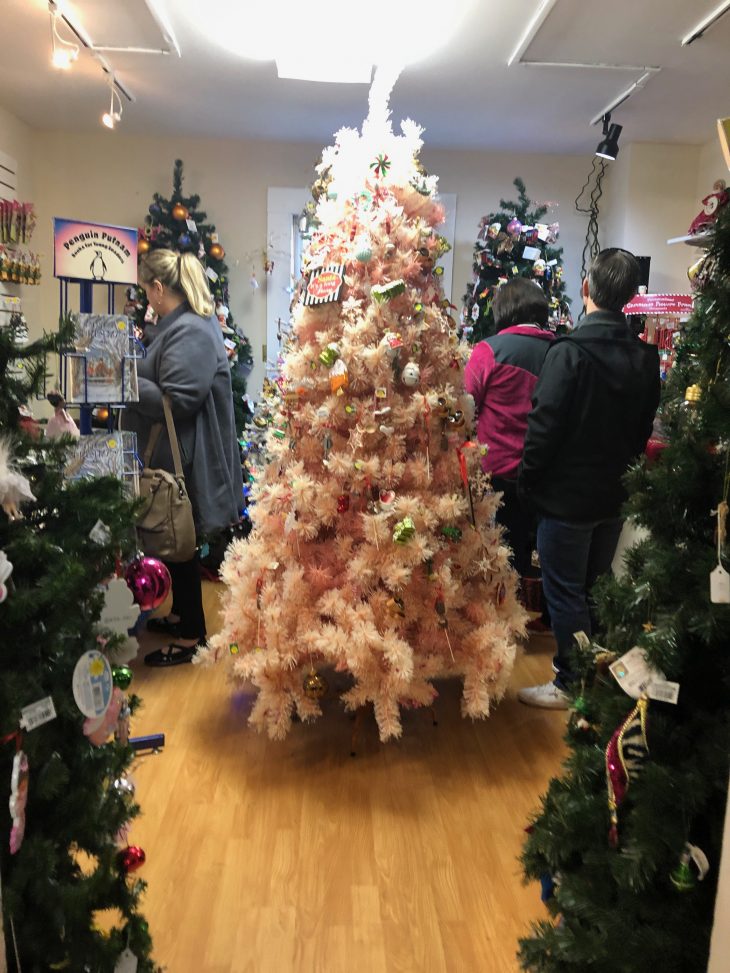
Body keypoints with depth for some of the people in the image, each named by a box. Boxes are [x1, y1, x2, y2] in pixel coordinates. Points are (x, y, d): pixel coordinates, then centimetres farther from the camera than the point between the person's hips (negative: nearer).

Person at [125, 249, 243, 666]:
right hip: (173, 454, 10)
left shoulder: (191, 332, -21)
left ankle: (190, 636, 15)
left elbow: (176, 401, -26)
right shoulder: (184, 324, 12)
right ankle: (181, 614, 36)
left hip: (183, 459, -10)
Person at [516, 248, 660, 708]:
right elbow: (644, 428, 9)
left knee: (565, 592, 5)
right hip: (615, 494, 7)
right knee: (596, 586, 20)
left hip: (567, 495, -7)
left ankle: (571, 683, 16)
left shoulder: (570, 352, -20)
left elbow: (544, 427, -19)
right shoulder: (646, 356, 1)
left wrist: (527, 481, -7)